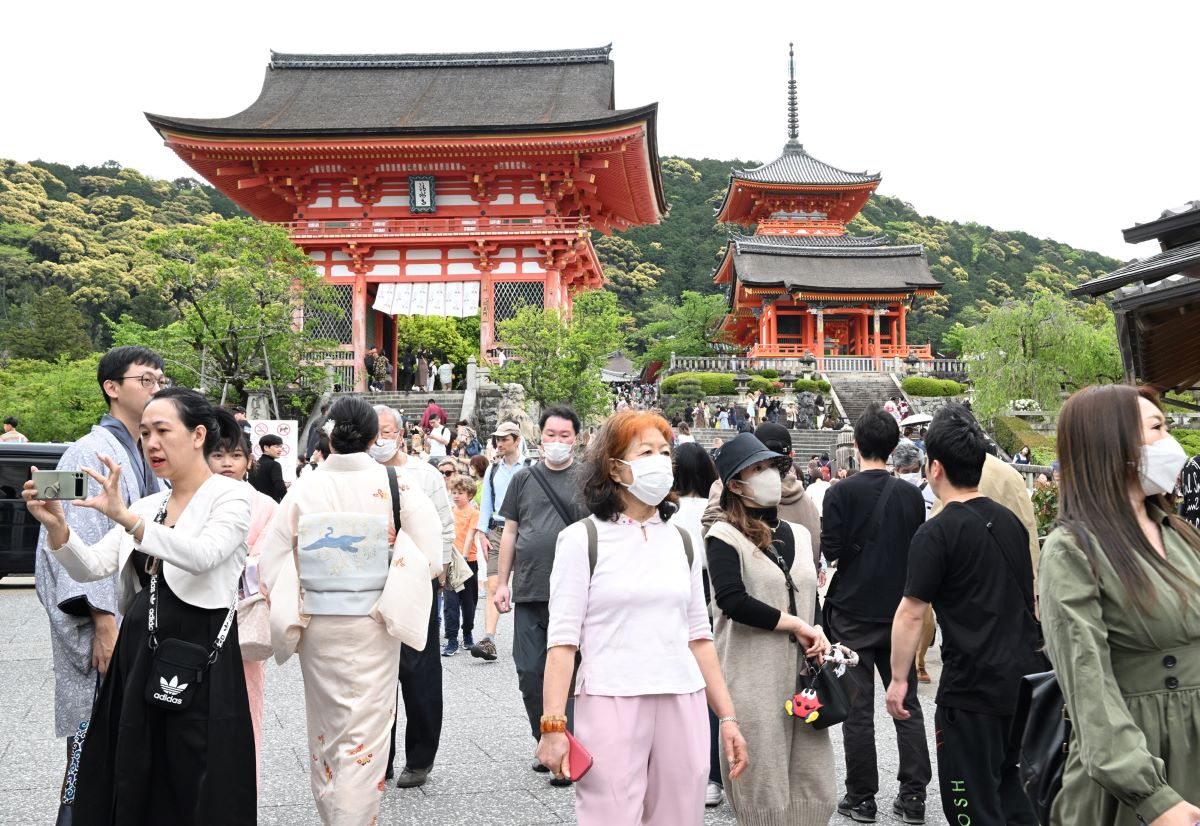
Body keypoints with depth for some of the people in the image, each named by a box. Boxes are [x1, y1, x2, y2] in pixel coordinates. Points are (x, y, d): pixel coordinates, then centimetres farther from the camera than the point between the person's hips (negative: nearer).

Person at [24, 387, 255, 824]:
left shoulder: (230, 495, -5)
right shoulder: (147, 506, 15)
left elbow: (203, 555, -23)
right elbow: (92, 567, 6)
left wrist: (126, 518, -32)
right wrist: (56, 527, -12)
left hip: (198, 660, -6)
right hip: (137, 656, 7)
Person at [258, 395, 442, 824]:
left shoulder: (304, 488, -6)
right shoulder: (396, 486, -10)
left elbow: (273, 563, -3)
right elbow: (429, 556, -10)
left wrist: (291, 615, 12)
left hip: (317, 623, 3)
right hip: (373, 623, -2)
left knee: (325, 726, 19)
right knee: (365, 731, 5)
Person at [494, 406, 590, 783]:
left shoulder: (588, 479, 2)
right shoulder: (524, 479, 11)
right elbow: (509, 531, 14)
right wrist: (502, 582, 9)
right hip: (529, 592, 4)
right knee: (529, 673, 7)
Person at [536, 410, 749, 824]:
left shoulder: (680, 540, 13)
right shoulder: (582, 538, -2)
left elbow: (699, 636, 15)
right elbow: (562, 639, -5)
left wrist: (728, 718, 11)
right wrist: (553, 724, -13)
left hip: (683, 706, 4)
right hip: (609, 706, -4)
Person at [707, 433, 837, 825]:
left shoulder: (798, 534, 13)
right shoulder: (725, 536, -7)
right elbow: (733, 601, -21)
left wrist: (816, 634, 0)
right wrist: (797, 626, -14)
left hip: (801, 674, 6)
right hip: (753, 683, -6)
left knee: (817, 793, 9)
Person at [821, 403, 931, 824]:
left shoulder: (841, 493, -12)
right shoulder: (910, 494, 0)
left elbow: (830, 551, -14)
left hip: (853, 614, -3)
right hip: (900, 612, 4)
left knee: (858, 710, 4)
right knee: (907, 705, 11)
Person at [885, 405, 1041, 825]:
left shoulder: (936, 533, -15)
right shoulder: (1010, 521, 7)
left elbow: (911, 614, -15)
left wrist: (899, 679, -7)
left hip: (972, 686, -7)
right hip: (1025, 676, 7)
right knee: (1009, 788, 22)